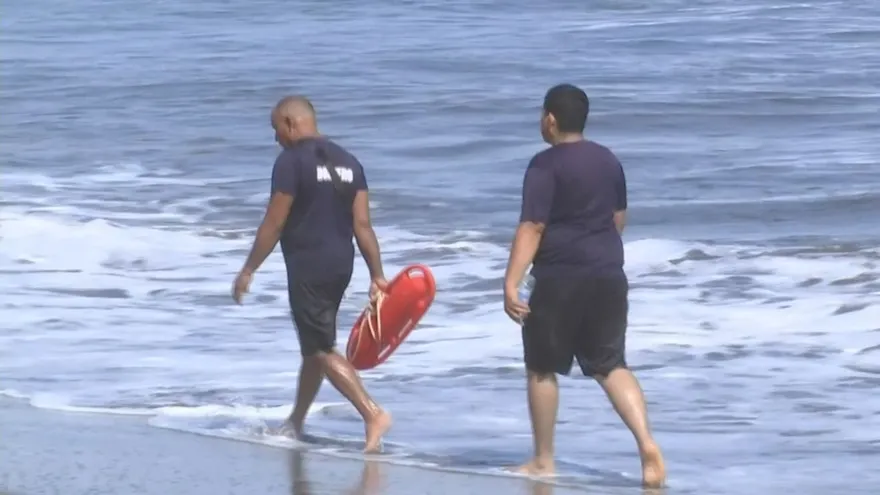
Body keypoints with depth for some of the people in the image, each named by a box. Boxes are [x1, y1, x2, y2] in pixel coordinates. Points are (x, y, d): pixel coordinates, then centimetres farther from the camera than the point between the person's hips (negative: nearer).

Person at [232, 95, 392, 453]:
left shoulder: (292, 161, -13)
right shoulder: (347, 162, 9)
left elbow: (274, 224, -13)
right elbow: (362, 224, 6)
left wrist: (248, 270, -6)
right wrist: (377, 276, 5)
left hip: (308, 268, -8)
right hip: (341, 264, 8)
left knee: (323, 350, -6)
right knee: (314, 344, 20)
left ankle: (373, 413, -21)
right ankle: (295, 423, 31)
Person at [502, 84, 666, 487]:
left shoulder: (546, 165, -11)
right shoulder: (609, 161, 11)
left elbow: (532, 228, -19)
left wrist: (511, 284, -24)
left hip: (560, 280, -6)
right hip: (609, 278, 6)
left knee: (541, 368, 10)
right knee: (611, 367, 9)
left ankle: (543, 461, 14)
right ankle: (647, 444, -11)